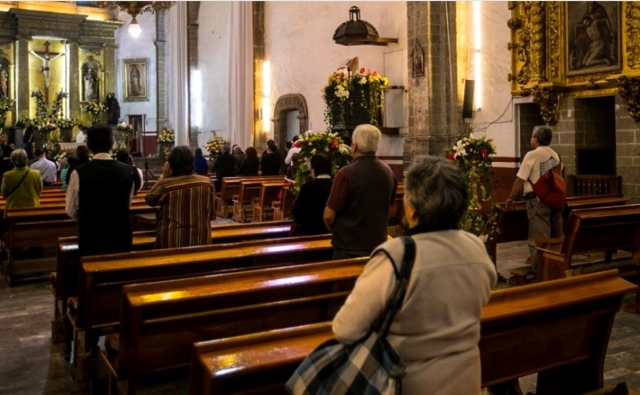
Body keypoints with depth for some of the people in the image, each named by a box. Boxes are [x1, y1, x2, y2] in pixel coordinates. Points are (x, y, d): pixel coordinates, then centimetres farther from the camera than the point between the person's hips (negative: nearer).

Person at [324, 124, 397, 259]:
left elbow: (329, 215, -16)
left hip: (349, 247, -5)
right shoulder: (388, 172, -1)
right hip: (378, 244, 5)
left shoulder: (346, 173, -19)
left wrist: (333, 229, 5)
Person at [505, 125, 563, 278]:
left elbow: (520, 179, -11)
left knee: (538, 237, -3)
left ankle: (539, 271, -1)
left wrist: (511, 198, -3)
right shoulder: (555, 155, 11)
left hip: (538, 199, -7)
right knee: (556, 236, 13)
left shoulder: (532, 155, -10)